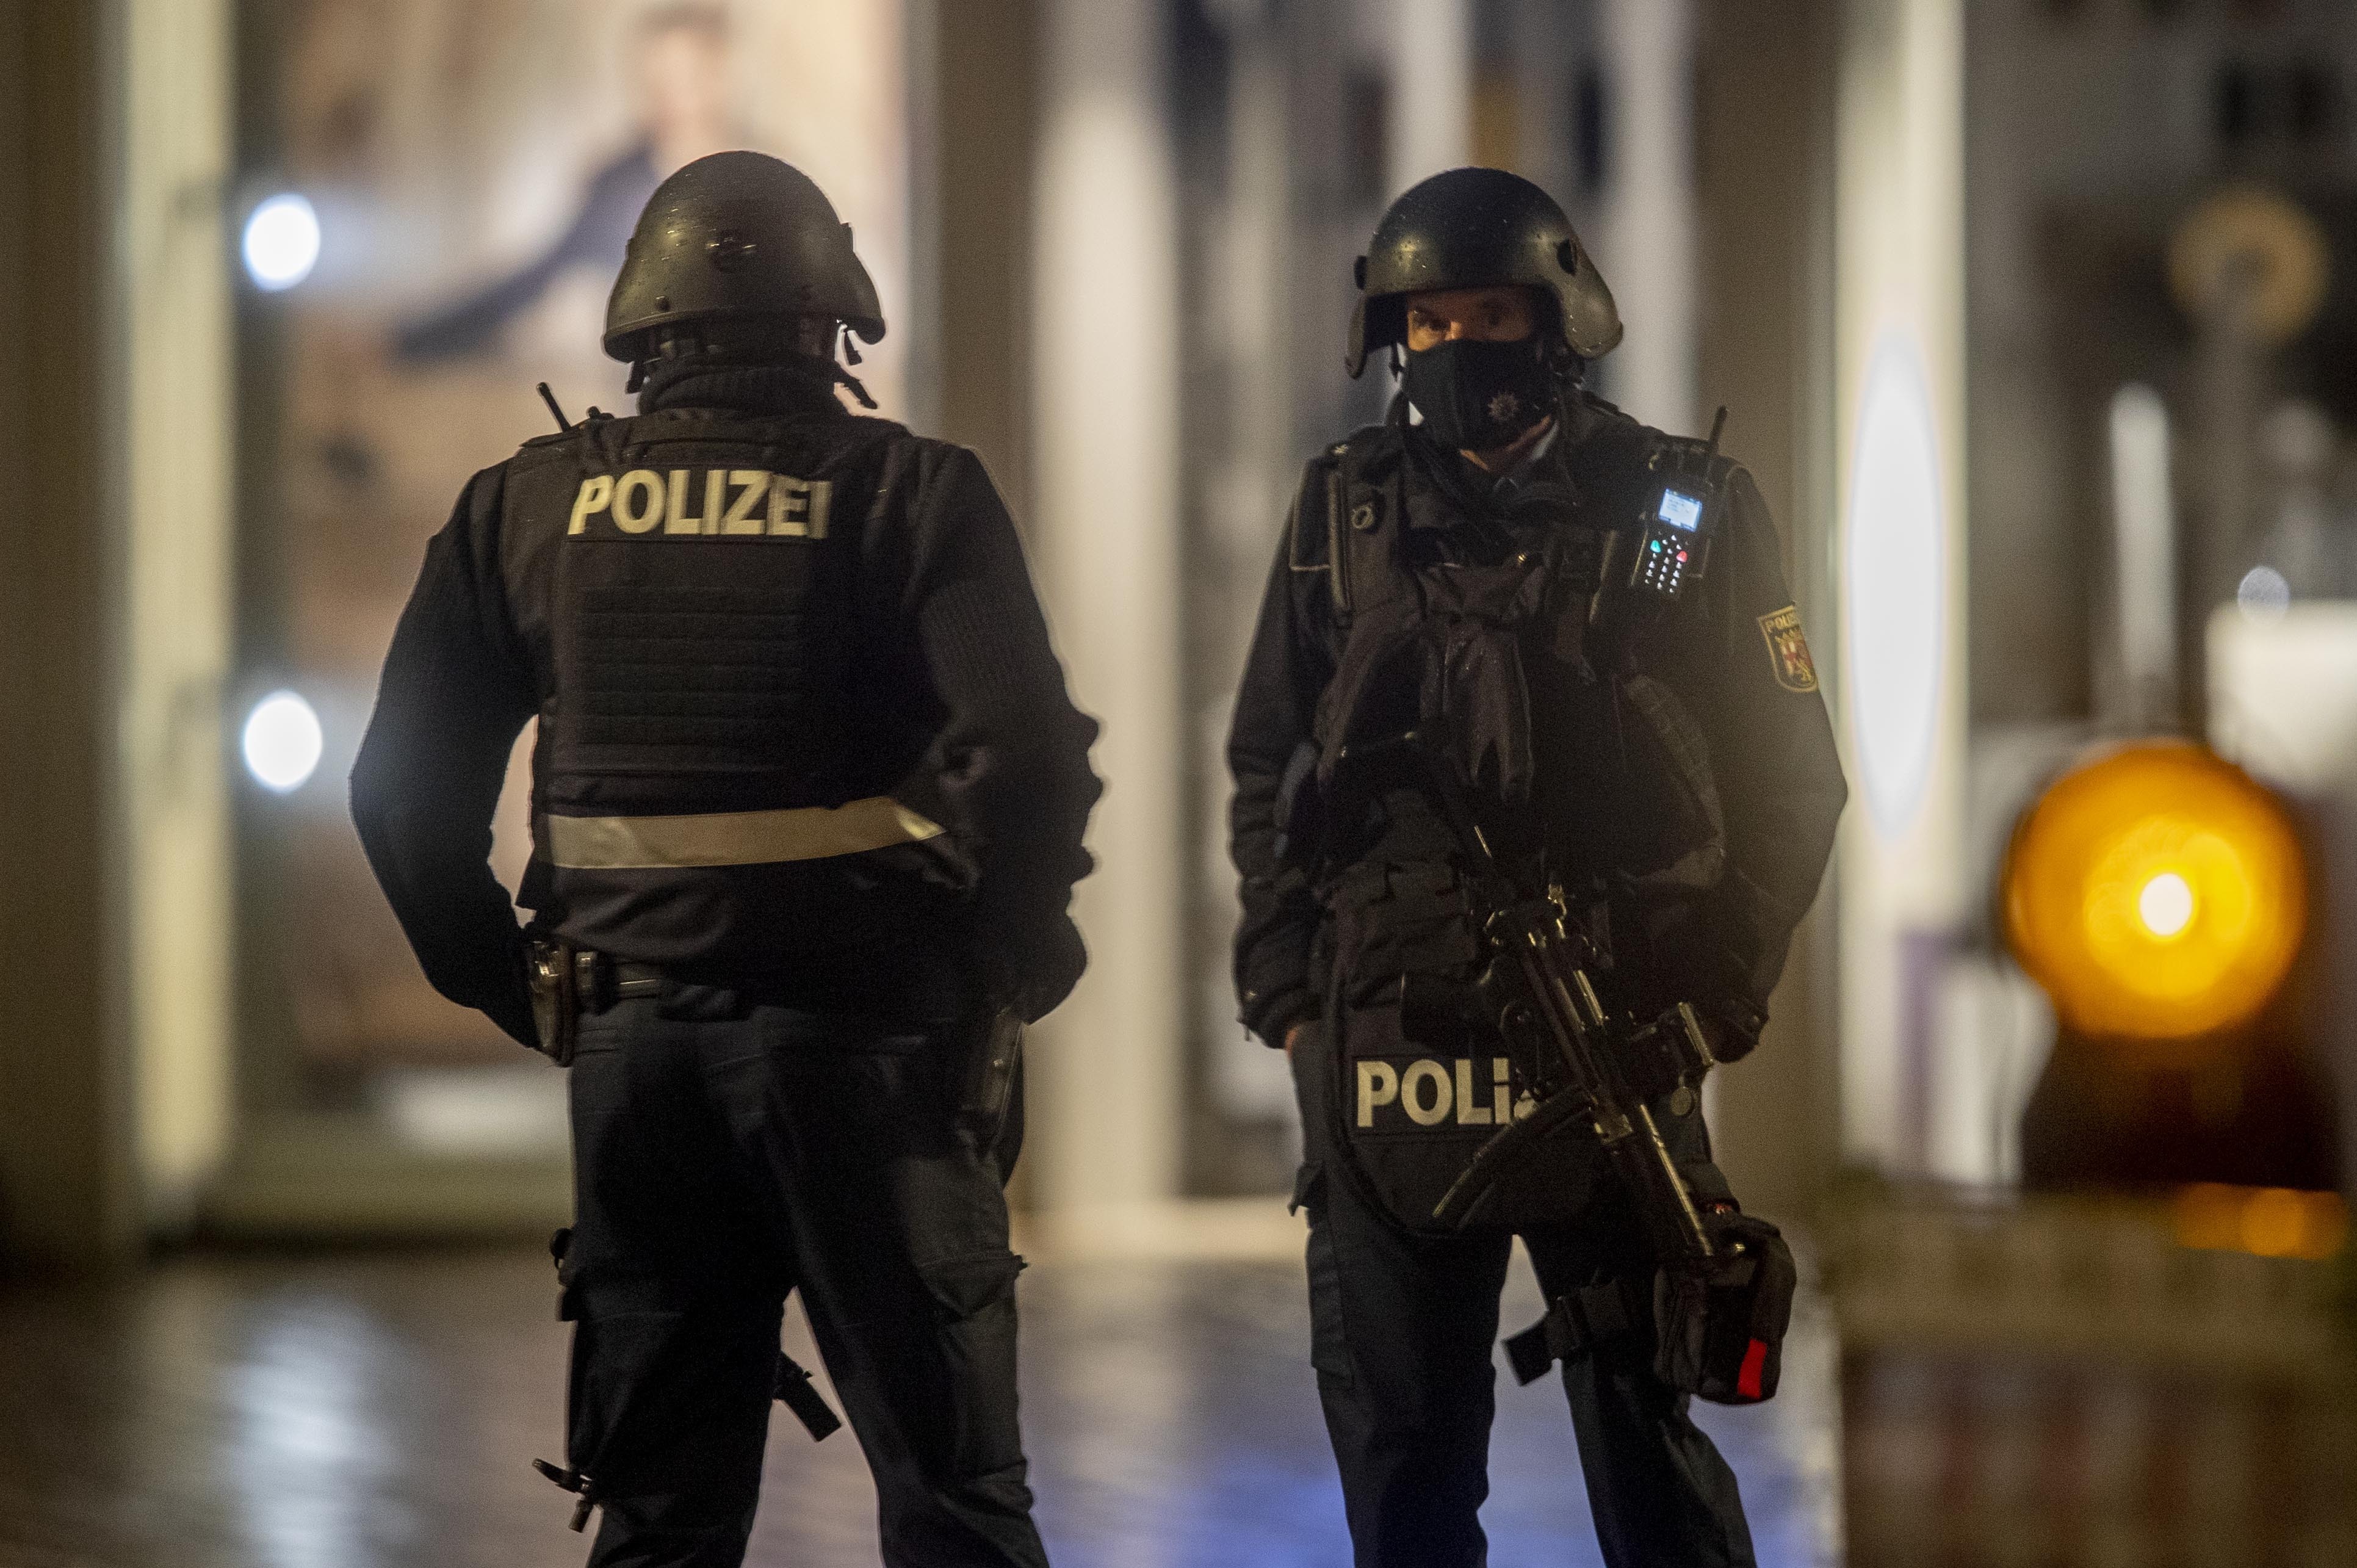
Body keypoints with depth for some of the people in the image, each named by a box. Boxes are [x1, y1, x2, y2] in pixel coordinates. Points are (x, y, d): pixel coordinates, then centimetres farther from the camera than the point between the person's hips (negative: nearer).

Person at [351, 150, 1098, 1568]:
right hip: (863, 1038, -3)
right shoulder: (910, 496, -6)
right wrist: (1009, 964, -1)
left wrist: (516, 986, 15)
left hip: (630, 1042, 3)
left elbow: (404, 792, 6)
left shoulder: (529, 508, 5)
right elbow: (1021, 759, -17)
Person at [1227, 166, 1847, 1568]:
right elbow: (1268, 764, 15)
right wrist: (1284, 980, 5)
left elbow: (1792, 777, 4)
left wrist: (1719, 988, -5)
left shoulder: (1684, 510, 2)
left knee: (1649, 1443, 3)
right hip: (1382, 1064, 2)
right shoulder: (1344, 516, 9)